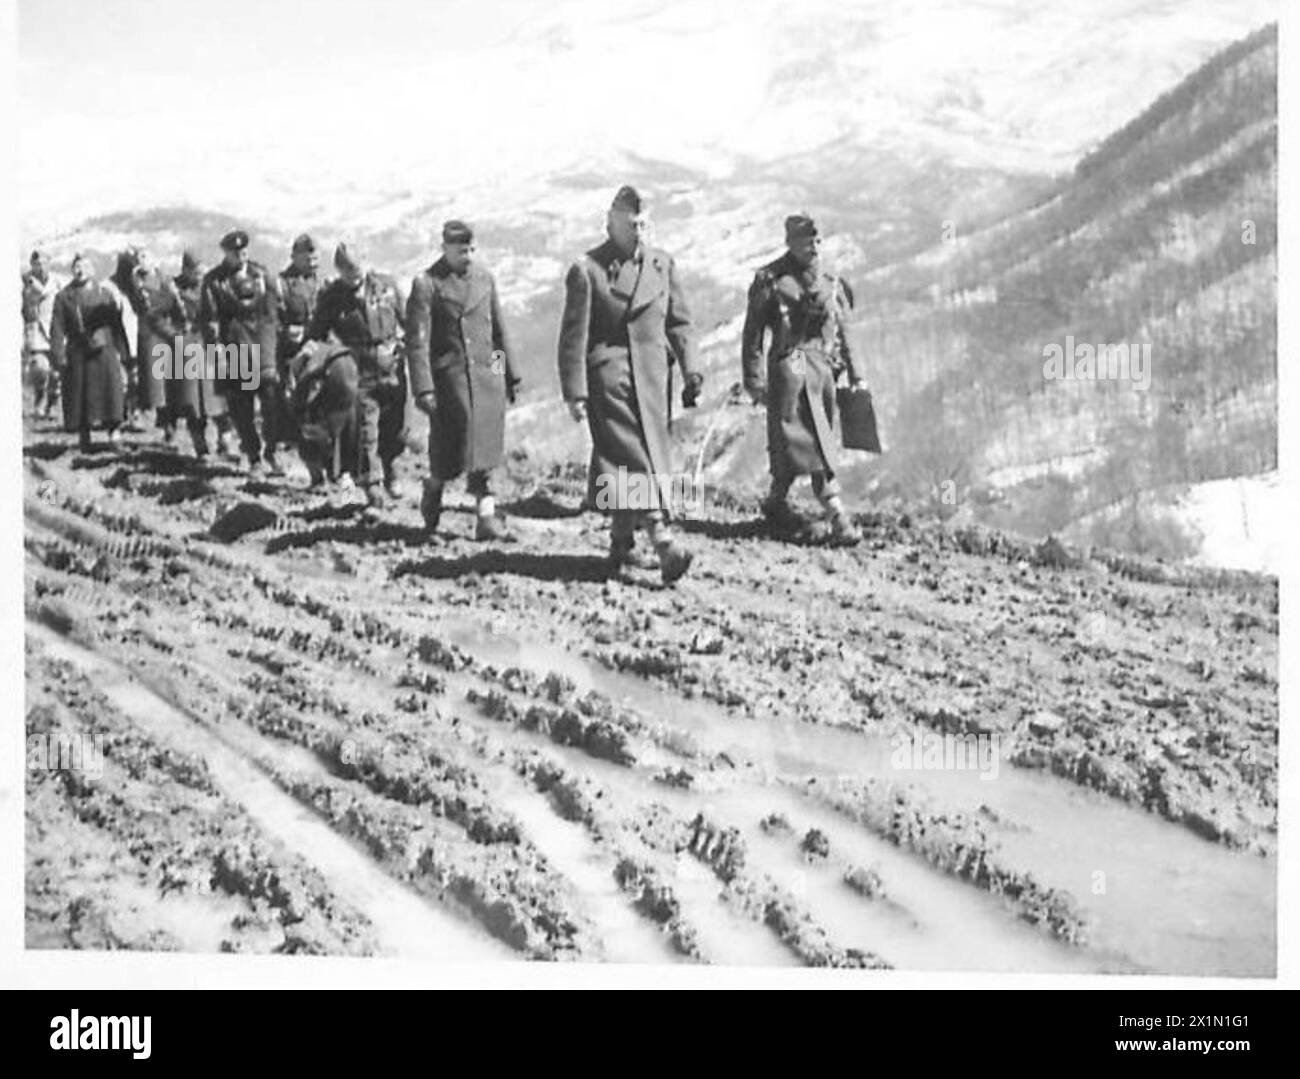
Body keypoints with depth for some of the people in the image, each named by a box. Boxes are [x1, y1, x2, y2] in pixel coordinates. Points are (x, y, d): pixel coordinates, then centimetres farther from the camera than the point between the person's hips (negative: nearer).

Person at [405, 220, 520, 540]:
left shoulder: (484, 277, 10)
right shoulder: (427, 283, -6)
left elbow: (498, 330, 18)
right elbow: (418, 341, -10)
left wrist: (511, 375, 19)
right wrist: (423, 389, -16)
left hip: (486, 374, 4)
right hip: (448, 375, -4)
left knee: (483, 450, 0)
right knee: (448, 449, -1)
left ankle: (486, 517, 0)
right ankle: (433, 490, 27)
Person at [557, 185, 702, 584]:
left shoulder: (662, 264, 12)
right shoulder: (586, 270, -3)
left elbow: (679, 322, 13)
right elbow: (574, 336, -4)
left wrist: (691, 372, 1)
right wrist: (575, 392, -9)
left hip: (653, 377, 6)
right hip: (609, 376, -6)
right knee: (635, 460, -13)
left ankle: (621, 542, 23)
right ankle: (662, 542, -21)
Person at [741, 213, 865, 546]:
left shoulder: (830, 282, 13)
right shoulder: (770, 280, -3)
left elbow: (842, 331, 19)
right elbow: (752, 334, -3)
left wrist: (854, 373, 16)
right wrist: (754, 380, -7)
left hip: (824, 367, 6)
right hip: (790, 365, -6)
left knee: (790, 444, 11)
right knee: (813, 443, -11)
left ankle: (777, 505, 26)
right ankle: (838, 518, -15)